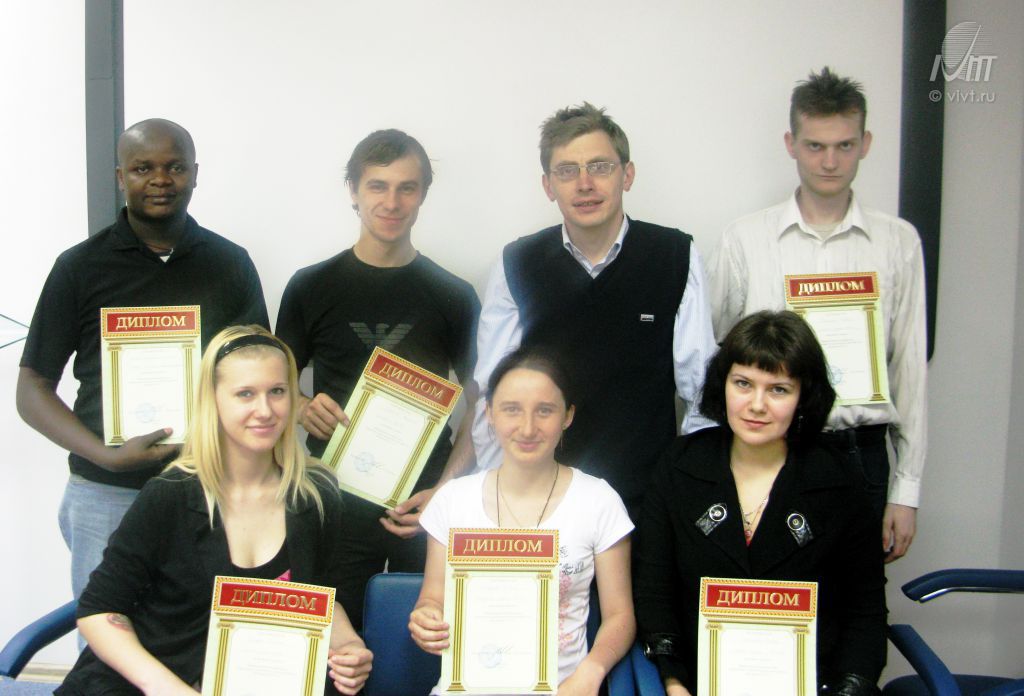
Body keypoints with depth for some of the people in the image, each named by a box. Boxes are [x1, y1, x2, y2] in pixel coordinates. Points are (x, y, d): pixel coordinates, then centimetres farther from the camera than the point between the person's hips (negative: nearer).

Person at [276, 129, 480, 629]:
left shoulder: (454, 296, 4)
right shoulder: (311, 287, 5)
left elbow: (481, 405, 6)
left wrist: (445, 490, -8)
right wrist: (304, 410, -12)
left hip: (427, 504, 0)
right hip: (337, 504, 0)